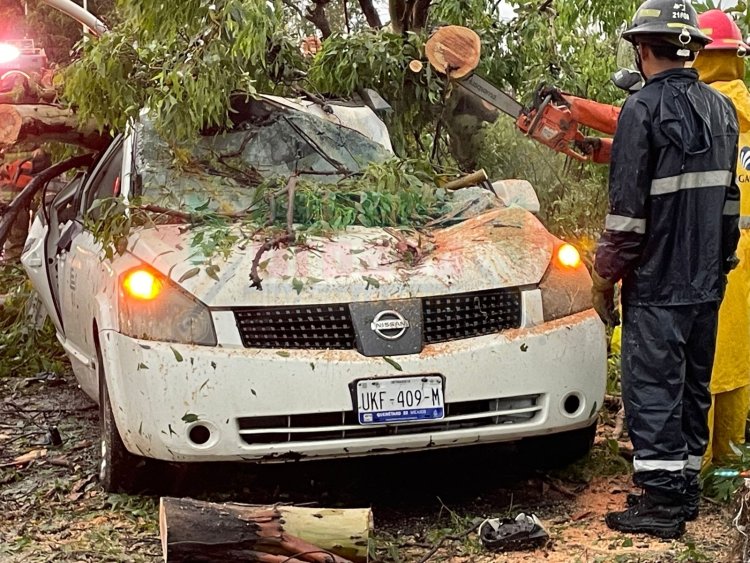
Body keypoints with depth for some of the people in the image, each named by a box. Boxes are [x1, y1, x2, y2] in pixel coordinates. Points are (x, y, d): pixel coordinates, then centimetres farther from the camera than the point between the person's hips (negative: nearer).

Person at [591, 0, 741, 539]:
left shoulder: (644, 109, -14)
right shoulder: (722, 109, 9)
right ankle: (686, 488, 24)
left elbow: (628, 207, -17)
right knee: (693, 387, 16)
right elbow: (728, 197, 15)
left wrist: (604, 277, -8)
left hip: (657, 284, -7)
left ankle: (661, 503, -1)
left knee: (653, 392, -2)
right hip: (708, 282, 7)